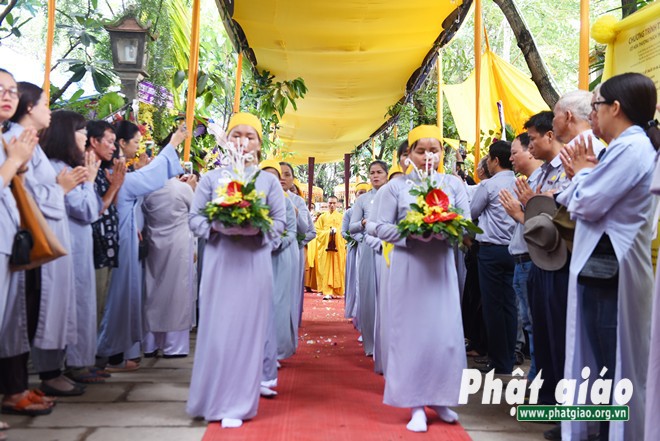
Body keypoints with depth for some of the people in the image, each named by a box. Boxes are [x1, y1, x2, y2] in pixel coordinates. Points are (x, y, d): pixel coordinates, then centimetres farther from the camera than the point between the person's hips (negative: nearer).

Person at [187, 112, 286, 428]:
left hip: (254, 263, 0)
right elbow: (194, 217, 5)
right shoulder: (211, 178, 7)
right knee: (216, 328, 2)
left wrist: (257, 228, -15)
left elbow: (280, 221, 4)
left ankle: (237, 404, 13)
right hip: (219, 262, 0)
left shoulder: (269, 180, 6)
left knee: (247, 330, 2)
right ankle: (214, 398, 19)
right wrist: (217, 226, -15)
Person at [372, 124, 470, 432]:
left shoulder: (453, 184, 6)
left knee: (446, 334, 3)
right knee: (411, 333, 2)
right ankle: (417, 404, 13)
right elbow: (381, 227, -3)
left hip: (442, 265, 2)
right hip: (408, 266, -2)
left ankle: (439, 399, 22)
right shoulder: (395, 186, 1)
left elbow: (467, 222, 3)